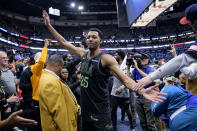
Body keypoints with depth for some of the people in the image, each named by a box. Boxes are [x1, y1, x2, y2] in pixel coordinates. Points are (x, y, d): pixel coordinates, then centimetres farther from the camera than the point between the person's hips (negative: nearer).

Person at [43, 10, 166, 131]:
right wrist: (49, 25, 11)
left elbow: (125, 79, -21)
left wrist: (141, 90, -39)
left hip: (100, 113, -6)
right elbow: (64, 42, 10)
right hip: (85, 110, 6)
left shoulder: (106, 58, -16)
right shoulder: (83, 54, 2)